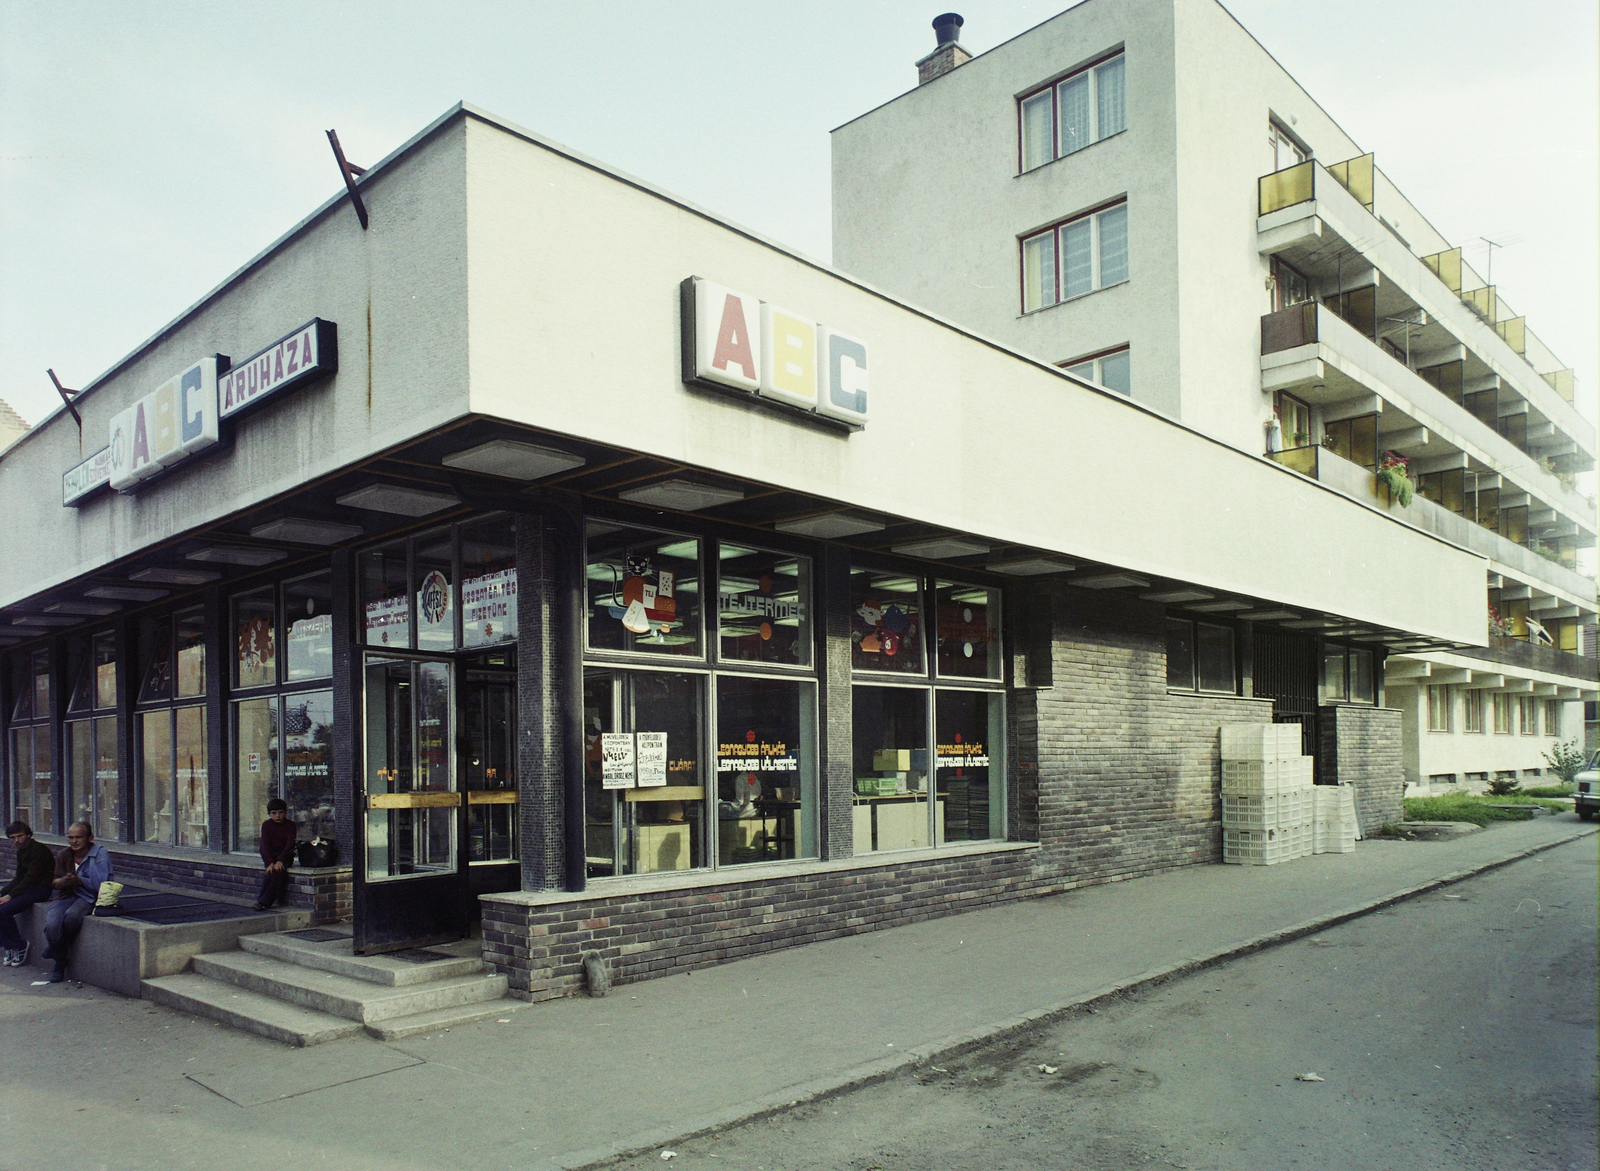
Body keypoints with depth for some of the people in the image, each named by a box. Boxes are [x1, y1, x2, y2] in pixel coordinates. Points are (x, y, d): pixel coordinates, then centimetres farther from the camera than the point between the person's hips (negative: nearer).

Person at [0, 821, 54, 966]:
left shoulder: (39, 849, -15)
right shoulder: (21, 852, 14)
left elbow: (31, 878, -19)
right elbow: (19, 878, 15)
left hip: (41, 888, -9)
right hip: (28, 887, 9)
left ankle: (20, 946, -5)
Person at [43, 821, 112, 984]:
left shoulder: (100, 854, -6)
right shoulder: (63, 855, 9)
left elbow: (101, 885, -13)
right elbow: (54, 883, 5)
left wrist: (78, 880, -25)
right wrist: (62, 881, -19)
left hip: (87, 898, -4)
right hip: (65, 896, 4)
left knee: (71, 916, -35)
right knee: (52, 925, -26)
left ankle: (56, 948, -1)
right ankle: (60, 962, 0)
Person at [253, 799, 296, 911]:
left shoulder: (290, 825, -1)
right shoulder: (266, 825, 1)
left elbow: (290, 844, -11)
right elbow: (265, 845, -7)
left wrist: (280, 860, -26)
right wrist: (270, 862, -22)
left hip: (285, 855, -2)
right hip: (270, 856, 2)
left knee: (279, 869, -30)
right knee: (272, 870, -29)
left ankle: (263, 901, -27)